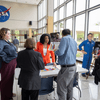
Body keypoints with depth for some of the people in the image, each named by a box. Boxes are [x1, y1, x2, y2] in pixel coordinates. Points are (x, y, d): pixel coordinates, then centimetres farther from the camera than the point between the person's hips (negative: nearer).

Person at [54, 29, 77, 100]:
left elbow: (60, 52, -22)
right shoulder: (74, 41, 14)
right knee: (69, 88, 19)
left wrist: (55, 51, -1)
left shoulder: (65, 39, -11)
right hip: (73, 67, 9)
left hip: (66, 68, -9)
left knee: (62, 89, 1)